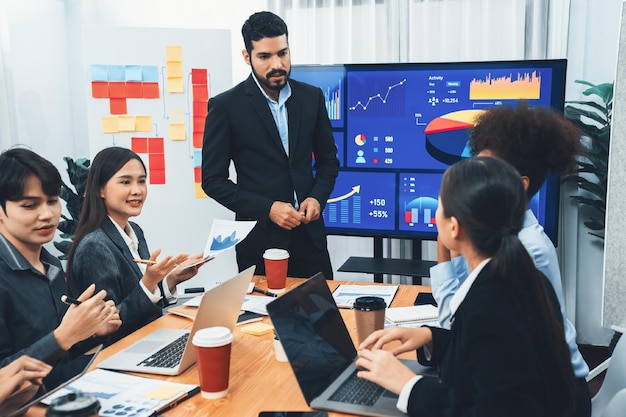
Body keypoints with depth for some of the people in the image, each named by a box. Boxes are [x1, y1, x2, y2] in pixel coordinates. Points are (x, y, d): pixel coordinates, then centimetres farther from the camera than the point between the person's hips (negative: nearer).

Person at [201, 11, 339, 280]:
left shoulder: (311, 97, 4)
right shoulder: (226, 106, -7)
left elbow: (328, 159, 13)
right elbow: (213, 179, -6)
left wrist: (317, 198, -6)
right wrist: (267, 208, -15)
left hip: (309, 233, 3)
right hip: (260, 238, -3)